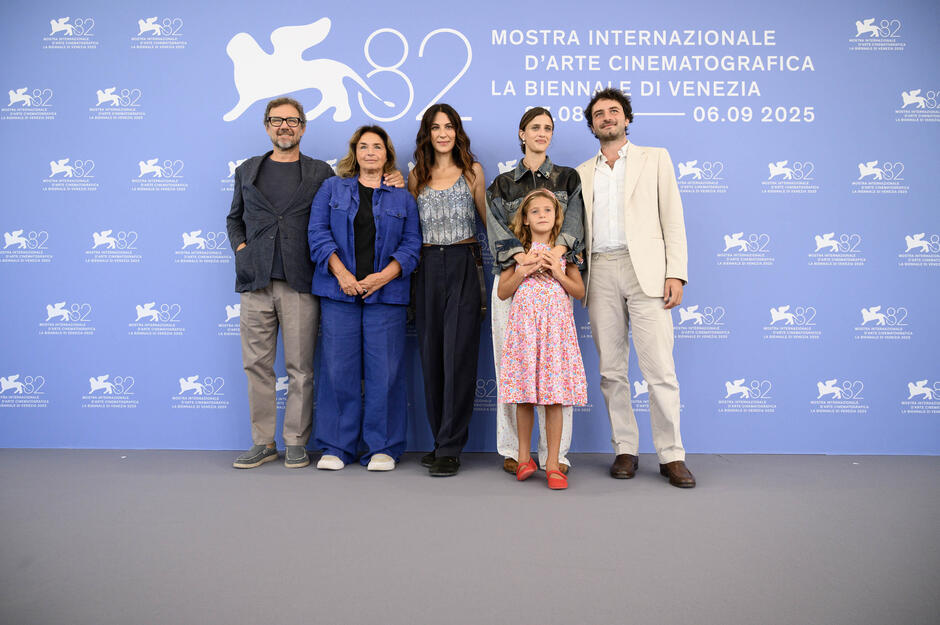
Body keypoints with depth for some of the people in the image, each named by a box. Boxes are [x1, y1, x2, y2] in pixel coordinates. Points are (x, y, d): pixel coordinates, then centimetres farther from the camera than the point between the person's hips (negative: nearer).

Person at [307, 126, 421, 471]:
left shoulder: (403, 198, 13)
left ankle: (382, 447, 10)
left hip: (385, 295, 0)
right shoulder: (332, 189, 13)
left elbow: (411, 244, 4)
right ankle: (337, 446, 12)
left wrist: (384, 276, -11)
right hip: (339, 292, 0)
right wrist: (341, 273, -10)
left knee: (384, 371, -1)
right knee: (338, 369, 0)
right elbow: (318, 233, 3)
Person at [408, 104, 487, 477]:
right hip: (428, 268, 3)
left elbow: (488, 218, 11)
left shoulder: (472, 170, 8)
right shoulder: (417, 176, 15)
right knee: (431, 355, 4)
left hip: (464, 266, -3)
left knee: (459, 354, -8)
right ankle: (441, 441, 16)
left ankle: (450, 449, -2)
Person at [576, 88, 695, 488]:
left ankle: (671, 456, 2)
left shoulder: (655, 158, 12)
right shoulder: (582, 174, 19)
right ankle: (625, 449, 14)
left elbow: (672, 218, 5)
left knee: (660, 368, -7)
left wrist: (676, 273, -6)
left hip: (645, 270, -3)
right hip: (600, 273, 3)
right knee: (611, 371, 4)